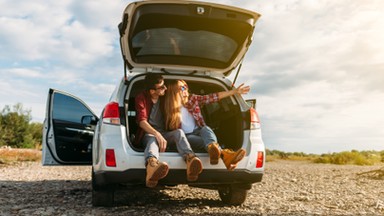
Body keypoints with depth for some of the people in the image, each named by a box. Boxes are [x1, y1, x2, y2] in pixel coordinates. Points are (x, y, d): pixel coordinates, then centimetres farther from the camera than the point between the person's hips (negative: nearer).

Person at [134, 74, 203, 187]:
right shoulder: (141, 98, -4)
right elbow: (142, 121, -19)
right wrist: (157, 134, -36)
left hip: (164, 134, 4)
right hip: (148, 134, -3)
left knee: (179, 132, -30)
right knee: (153, 139, -40)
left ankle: (190, 160, -61)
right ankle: (152, 164, -77)